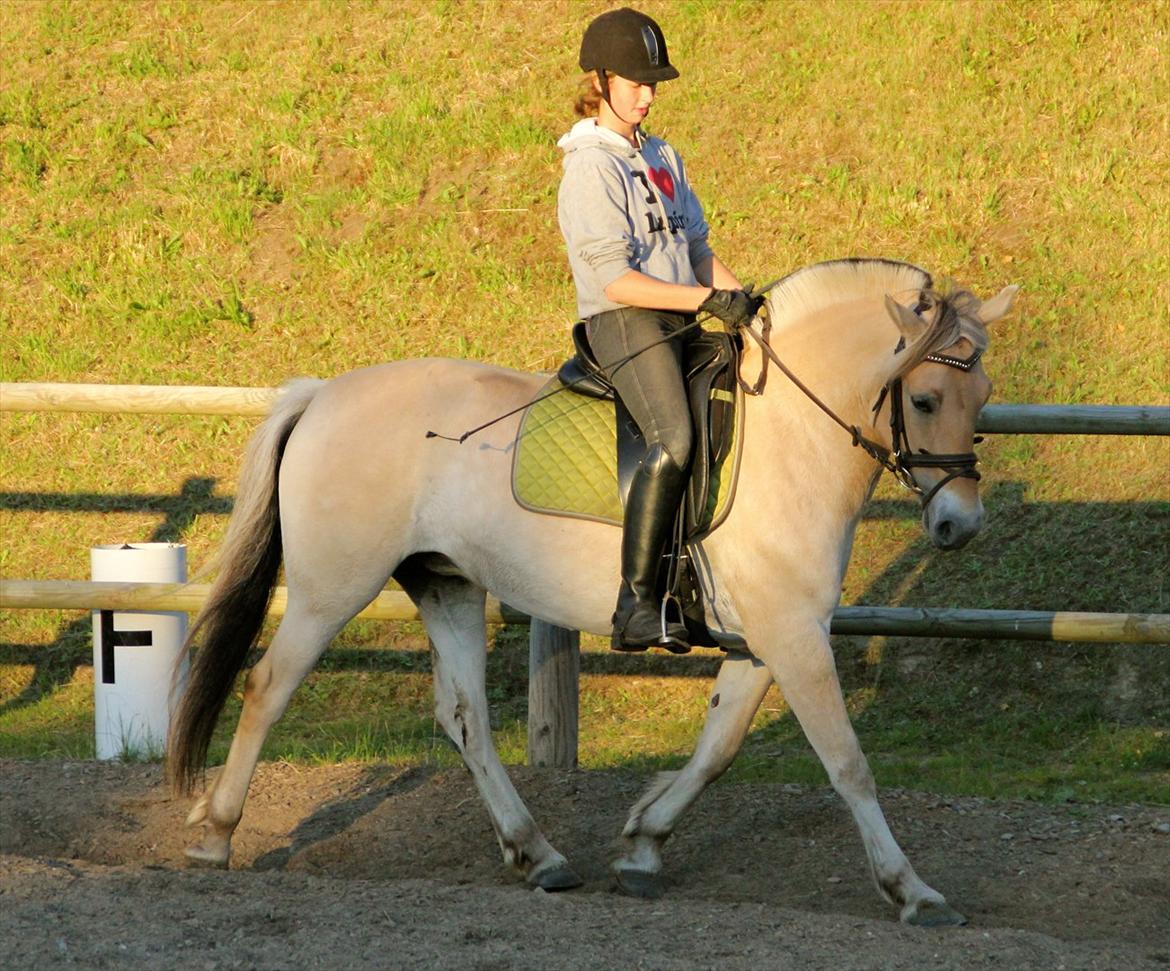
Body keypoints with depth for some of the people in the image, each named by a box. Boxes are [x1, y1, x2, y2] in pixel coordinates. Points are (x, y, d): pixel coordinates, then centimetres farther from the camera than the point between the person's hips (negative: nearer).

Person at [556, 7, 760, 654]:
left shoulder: (660, 157, 19)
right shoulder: (592, 169, -8)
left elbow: (697, 248, 21)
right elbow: (615, 281, -15)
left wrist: (742, 300, 4)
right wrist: (709, 299, -18)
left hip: (682, 324, 9)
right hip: (625, 324, -9)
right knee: (672, 440, -29)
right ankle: (635, 604, -31)